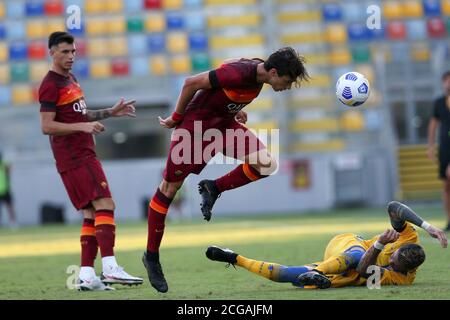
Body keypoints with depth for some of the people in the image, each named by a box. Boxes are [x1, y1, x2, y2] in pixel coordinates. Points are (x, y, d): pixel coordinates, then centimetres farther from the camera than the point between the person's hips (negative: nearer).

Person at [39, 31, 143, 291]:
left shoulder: (71, 80, 20)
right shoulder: (51, 85, -10)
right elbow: (47, 126, -15)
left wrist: (111, 112, 20)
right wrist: (83, 126, -24)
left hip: (84, 155, 10)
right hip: (75, 159, -10)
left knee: (91, 215, 6)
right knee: (105, 205, -18)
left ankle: (86, 275, 3)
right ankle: (110, 267, -26)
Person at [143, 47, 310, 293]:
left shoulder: (258, 73, -5)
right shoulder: (239, 73, -31)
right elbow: (191, 83, -23)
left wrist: (234, 108, 7)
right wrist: (176, 118, -11)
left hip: (224, 122, 8)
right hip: (196, 125, -8)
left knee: (266, 165, -14)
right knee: (169, 188, 0)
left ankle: (213, 189, 4)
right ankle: (151, 256, 11)